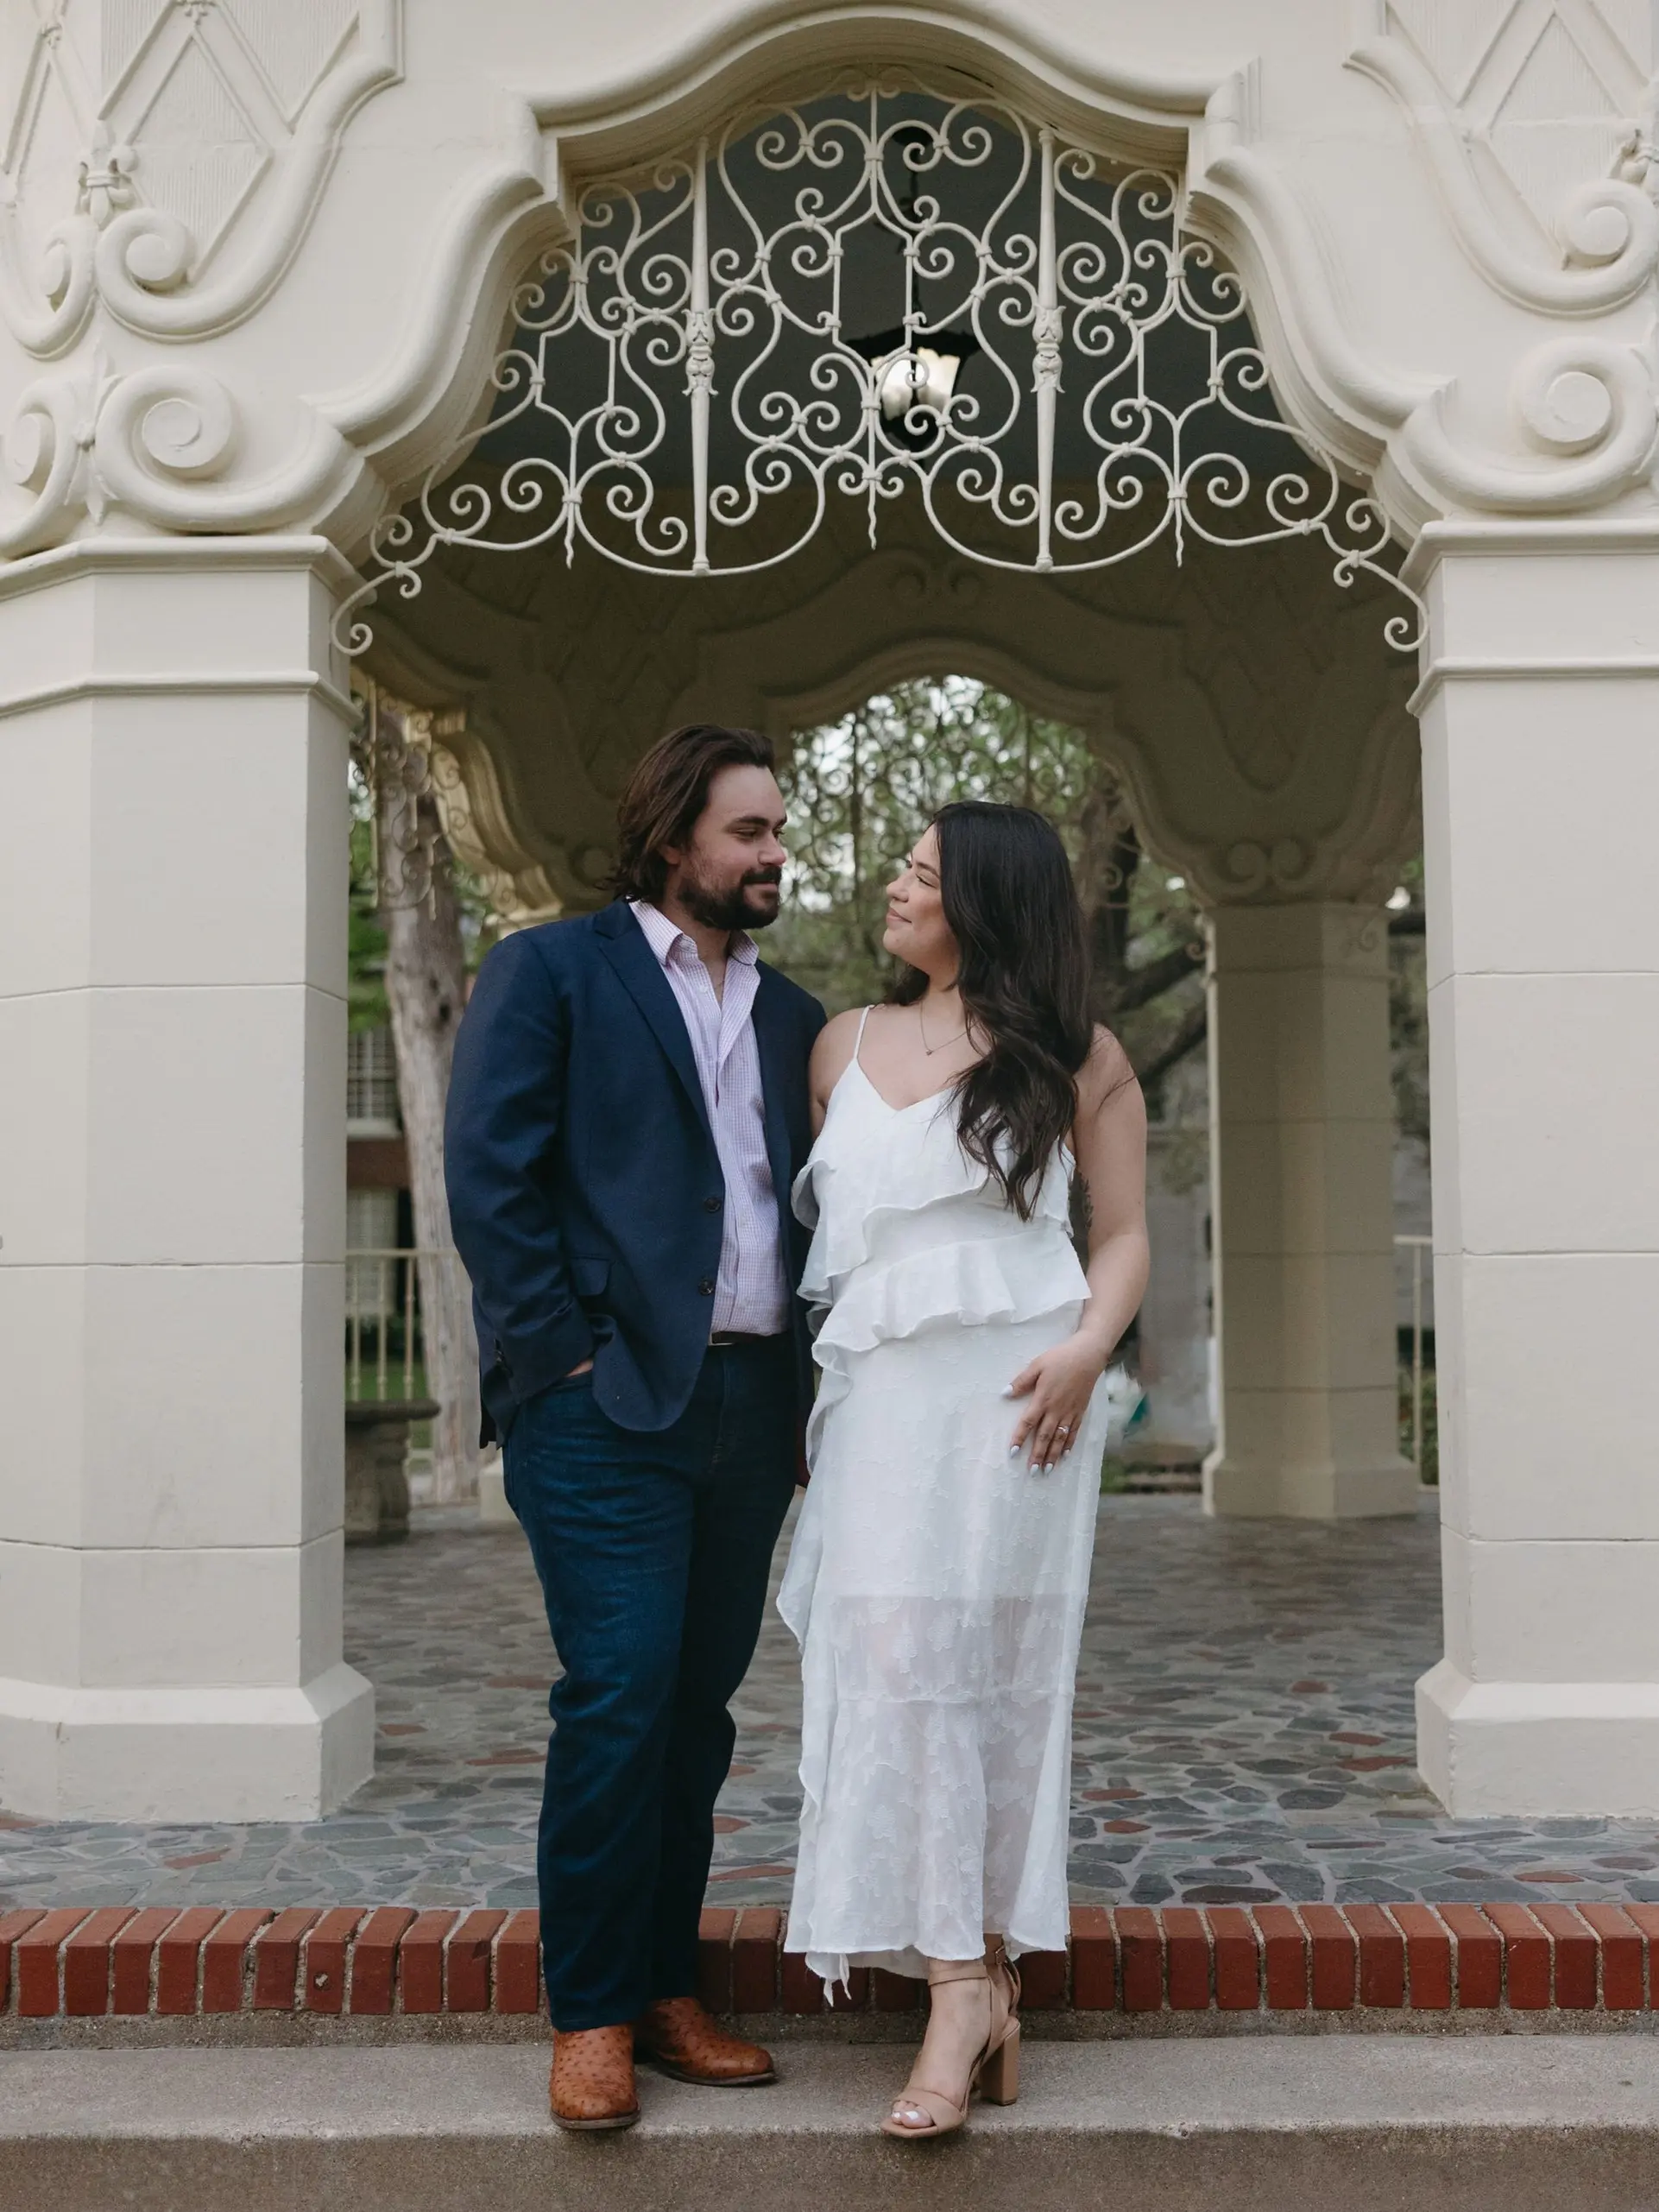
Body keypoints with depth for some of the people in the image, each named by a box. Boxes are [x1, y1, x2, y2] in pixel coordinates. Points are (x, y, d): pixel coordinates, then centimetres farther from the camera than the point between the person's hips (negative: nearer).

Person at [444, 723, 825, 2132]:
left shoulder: (792, 1017, 19)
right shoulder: (551, 970, 3)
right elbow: (488, 1173, -6)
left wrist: (808, 1362, 6)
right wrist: (563, 1353, -11)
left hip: (751, 1406, 6)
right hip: (610, 1402, -5)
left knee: (698, 1706, 9)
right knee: (621, 1697, -8)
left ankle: (667, 1989, 20)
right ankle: (590, 2016, 5)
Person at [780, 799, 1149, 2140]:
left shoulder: (1075, 1056, 6)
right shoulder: (845, 1045, 17)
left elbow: (1126, 1231, 6)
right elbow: (810, 1217, 19)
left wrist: (1088, 1346, -12)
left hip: (1013, 1390, -3)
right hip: (880, 1388, 3)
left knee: (992, 1664, -3)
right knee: (894, 1663, -4)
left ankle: (976, 1985, 3)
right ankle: (973, 1990, 3)